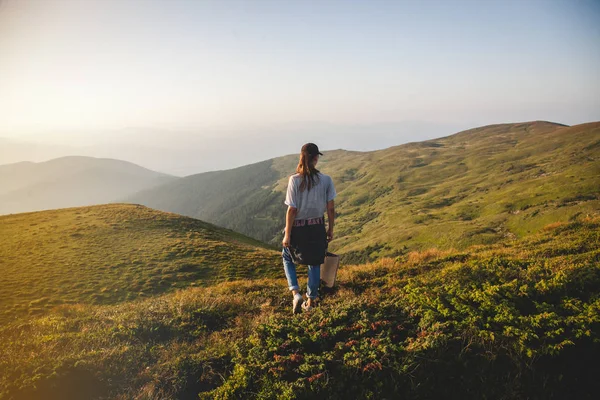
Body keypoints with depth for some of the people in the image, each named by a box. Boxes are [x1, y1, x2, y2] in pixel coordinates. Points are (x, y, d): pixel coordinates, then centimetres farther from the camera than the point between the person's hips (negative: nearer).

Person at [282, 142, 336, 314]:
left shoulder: (295, 180, -16)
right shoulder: (326, 180, -8)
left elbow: (292, 210, -15)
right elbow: (331, 209, -3)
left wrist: (287, 234, -7)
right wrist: (330, 230, 11)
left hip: (298, 227, -2)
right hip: (318, 227, 2)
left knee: (288, 258, 21)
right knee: (314, 264, 18)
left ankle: (296, 293, 5)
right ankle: (311, 301, 28)